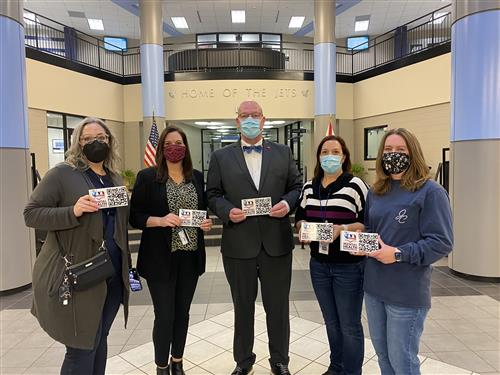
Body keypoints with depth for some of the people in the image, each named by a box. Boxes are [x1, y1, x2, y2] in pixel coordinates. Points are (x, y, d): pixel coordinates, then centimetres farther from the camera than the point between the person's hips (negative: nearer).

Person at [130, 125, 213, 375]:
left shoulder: (197, 177, 7)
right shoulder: (147, 177, -5)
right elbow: (134, 216, -6)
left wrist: (207, 222, -5)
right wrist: (160, 220, -22)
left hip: (191, 256, 4)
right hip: (160, 258, -4)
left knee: (182, 312, 16)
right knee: (164, 316, 4)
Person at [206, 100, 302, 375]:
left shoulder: (283, 153, 6)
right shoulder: (221, 157, 4)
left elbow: (297, 187, 8)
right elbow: (212, 195, 4)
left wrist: (288, 203, -12)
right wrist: (227, 210, -15)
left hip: (277, 244, 1)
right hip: (238, 245, 0)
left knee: (278, 307, 14)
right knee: (242, 307, 16)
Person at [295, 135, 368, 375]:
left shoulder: (355, 185, -9)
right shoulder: (309, 187, 8)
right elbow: (299, 219, 14)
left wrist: (342, 229, -24)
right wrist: (304, 228, -7)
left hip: (349, 266, -5)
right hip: (319, 264, 5)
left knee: (349, 325, 7)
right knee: (331, 321, 20)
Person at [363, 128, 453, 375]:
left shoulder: (430, 192, -10)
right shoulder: (376, 192, 10)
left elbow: (441, 243, -15)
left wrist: (398, 254, -22)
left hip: (407, 292, -6)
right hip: (373, 287, 7)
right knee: (382, 354, 21)